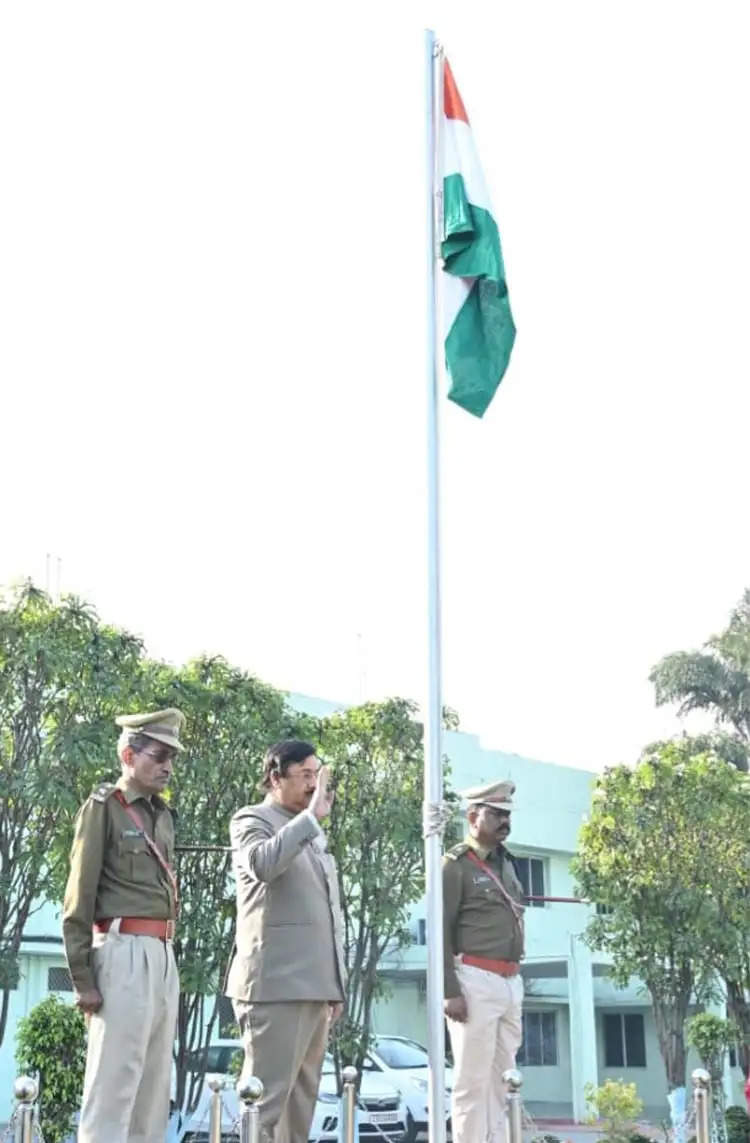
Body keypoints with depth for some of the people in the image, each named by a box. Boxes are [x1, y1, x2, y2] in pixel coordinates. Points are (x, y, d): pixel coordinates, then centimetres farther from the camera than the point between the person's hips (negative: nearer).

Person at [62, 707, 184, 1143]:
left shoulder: (163, 814, 16)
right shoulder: (103, 808, -5)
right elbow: (79, 899, -8)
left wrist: (167, 957, 15)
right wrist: (83, 978, -12)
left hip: (164, 954, 8)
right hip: (125, 952, -8)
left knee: (155, 1080, 10)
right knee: (115, 1076, -6)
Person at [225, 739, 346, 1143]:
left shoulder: (312, 835, 22)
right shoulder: (252, 820, -1)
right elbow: (262, 864, -25)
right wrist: (312, 816, -21)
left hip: (313, 987, 8)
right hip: (276, 985, -8)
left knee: (300, 1101, 8)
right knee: (266, 1099, -9)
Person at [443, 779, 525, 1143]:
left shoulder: (506, 862, 17)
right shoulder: (456, 864, -7)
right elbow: (440, 932, -12)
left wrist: (515, 986, 19)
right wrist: (450, 991, -18)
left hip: (510, 983, 8)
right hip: (475, 981, -8)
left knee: (500, 1079, 10)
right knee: (473, 1079, -5)